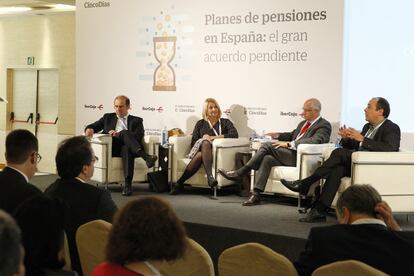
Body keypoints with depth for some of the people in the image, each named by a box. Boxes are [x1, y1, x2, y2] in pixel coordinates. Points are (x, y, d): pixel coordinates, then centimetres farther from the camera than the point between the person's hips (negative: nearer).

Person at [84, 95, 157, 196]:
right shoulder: (108, 117, 31)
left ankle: (128, 184, -51)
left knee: (127, 149, -40)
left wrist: (118, 134, -12)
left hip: (127, 147, 0)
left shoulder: (136, 120, 21)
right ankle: (146, 157, -51)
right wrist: (89, 129, -4)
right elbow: (93, 126, 24)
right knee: (125, 132, -31)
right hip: (111, 148, 1)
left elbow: (139, 136, 2)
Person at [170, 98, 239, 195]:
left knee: (201, 155, -36)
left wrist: (214, 137, -10)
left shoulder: (225, 122, 18)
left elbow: (235, 134, -3)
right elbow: (193, 143, 14)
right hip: (200, 150, 1)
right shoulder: (200, 124, 23)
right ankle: (210, 176, -49)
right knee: (205, 143, -37)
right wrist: (204, 139, -9)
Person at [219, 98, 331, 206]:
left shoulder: (324, 125, -4)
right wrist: (279, 135, 17)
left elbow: (314, 141, -22)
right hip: (290, 154, 8)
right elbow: (292, 135, 40)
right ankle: (256, 195, -23)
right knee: (266, 159, -21)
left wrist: (288, 144, -24)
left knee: (267, 146, -21)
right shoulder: (303, 123, 25)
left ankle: (240, 173, -18)